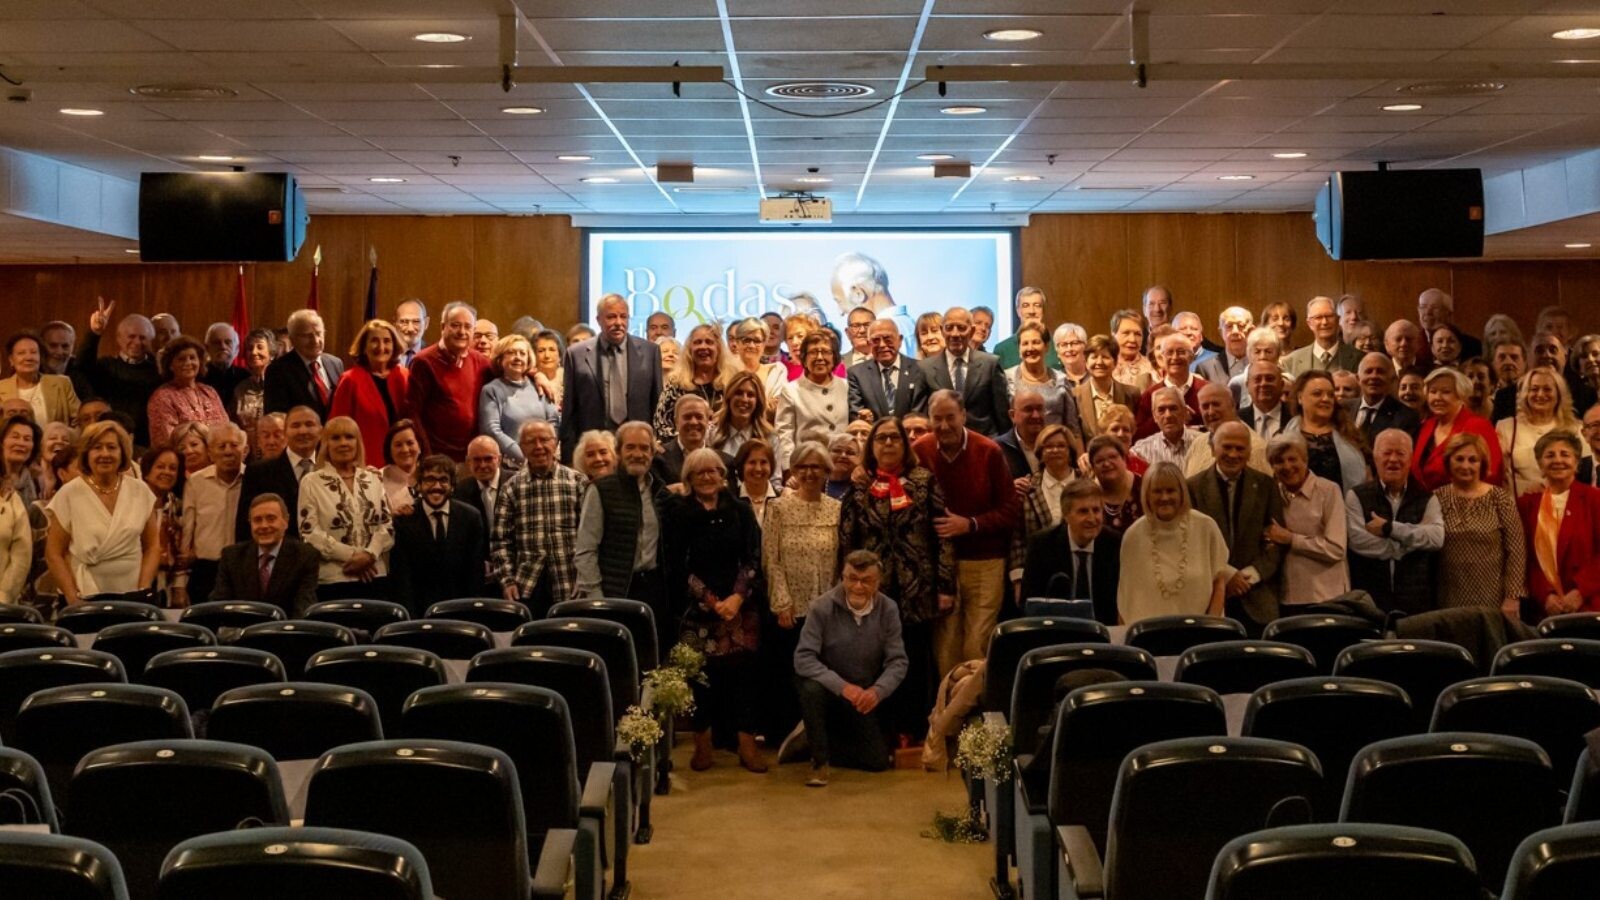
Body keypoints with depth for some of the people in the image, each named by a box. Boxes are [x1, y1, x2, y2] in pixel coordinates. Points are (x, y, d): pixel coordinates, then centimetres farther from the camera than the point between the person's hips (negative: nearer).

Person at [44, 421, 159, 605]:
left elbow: (152, 546, 9)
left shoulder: (140, 491, 4)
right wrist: (73, 600, -9)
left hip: (132, 596, 2)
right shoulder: (69, 494, -2)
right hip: (88, 599, -2)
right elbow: (54, 554, -1)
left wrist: (143, 591, -2)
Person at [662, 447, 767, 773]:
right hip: (697, 609, -1)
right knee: (700, 673, -2)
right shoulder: (678, 513, 2)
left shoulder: (740, 511, 8)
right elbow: (677, 565, -3)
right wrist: (711, 601, -8)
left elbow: (753, 559, 4)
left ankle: (747, 744, 2)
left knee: (743, 671, -3)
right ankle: (702, 744, 8)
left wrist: (738, 597, -10)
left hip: (740, 606, 1)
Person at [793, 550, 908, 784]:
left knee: (878, 761, -4)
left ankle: (818, 742, 20)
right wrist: (842, 686, -37)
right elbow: (803, 658, -25)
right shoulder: (823, 606, -21)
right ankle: (819, 760, -16)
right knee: (811, 688, -37)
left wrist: (877, 690, -31)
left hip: (865, 697, 3)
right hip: (829, 689, -3)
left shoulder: (888, 609, -12)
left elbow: (898, 661, -11)